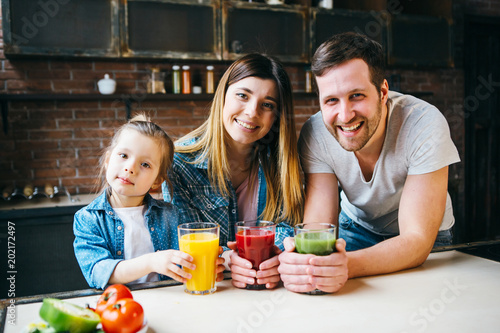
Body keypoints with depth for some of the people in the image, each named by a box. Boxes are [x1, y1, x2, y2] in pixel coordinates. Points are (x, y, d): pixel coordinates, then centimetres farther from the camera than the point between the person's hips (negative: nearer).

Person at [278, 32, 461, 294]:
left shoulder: (425, 125, -32)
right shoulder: (315, 134, -24)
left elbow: (417, 241, -35)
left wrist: (348, 265, -55)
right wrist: (300, 263, -52)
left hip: (425, 241, -1)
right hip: (357, 228, 1)